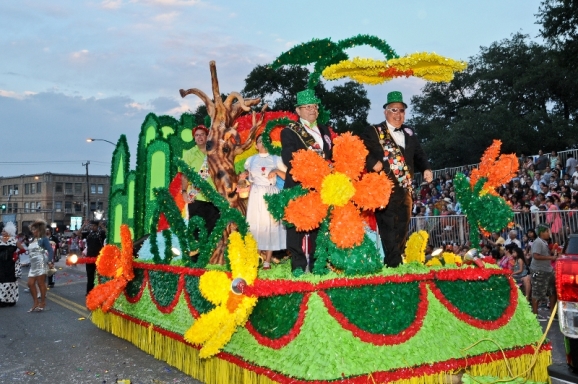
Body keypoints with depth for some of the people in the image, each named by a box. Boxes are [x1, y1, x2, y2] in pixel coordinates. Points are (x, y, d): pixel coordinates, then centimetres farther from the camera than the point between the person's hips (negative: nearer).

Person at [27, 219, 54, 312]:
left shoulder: (43, 239, -5)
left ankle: (43, 303, 8)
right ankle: (36, 302, 15)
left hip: (41, 264, -8)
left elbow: (51, 250, -13)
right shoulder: (33, 240, 16)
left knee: (41, 283, -3)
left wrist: (50, 262, -21)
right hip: (33, 265, 8)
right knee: (30, 284, 4)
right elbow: (30, 252, 19)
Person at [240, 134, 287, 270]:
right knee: (256, 224, -1)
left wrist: (277, 171, -15)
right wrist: (243, 176, -2)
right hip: (256, 195, 2)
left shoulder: (276, 159, 4)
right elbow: (248, 179, 19)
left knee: (270, 224, -2)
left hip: (271, 195, -2)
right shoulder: (250, 160, 10)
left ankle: (268, 260, 2)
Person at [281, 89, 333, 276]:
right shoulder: (289, 132, 1)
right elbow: (289, 159, -11)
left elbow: (330, 155, 18)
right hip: (299, 186, -5)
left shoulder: (324, 130, 19)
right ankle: (298, 265, 2)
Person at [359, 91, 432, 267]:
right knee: (388, 231, -6)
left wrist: (426, 168, 4)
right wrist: (373, 163, -21)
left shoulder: (409, 133, 18)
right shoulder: (373, 132, 0)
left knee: (402, 231, 12)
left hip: (405, 191, 6)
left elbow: (419, 155, 22)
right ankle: (391, 266, 0)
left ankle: (398, 264, 22)